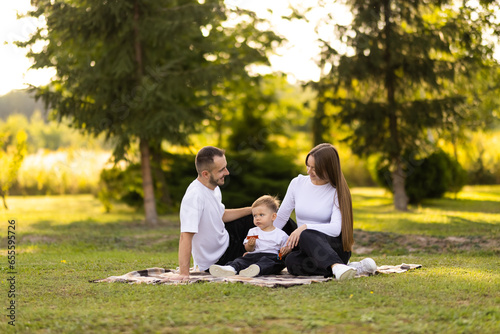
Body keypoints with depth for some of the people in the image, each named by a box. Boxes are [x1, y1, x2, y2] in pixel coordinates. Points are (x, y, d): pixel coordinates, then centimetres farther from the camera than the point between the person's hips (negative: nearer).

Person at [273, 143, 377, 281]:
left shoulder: (337, 191, -4)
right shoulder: (297, 183, 8)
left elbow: (336, 228, -16)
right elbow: (280, 217, 16)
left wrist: (305, 227, -27)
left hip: (335, 246, -4)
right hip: (307, 250, 4)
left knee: (306, 235, -37)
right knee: (291, 261, -34)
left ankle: (337, 267, -56)